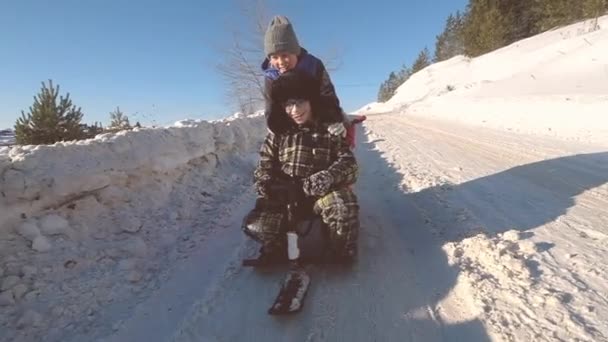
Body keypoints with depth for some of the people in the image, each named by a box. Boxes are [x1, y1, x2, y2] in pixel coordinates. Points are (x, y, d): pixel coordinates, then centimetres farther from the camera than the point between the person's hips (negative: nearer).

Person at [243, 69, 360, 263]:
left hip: (323, 193, -2)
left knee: (343, 208, -35)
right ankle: (277, 250, 13)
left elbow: (347, 162, -8)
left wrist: (328, 177, -29)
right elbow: (265, 162, 11)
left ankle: (343, 253, -5)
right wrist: (264, 182, -12)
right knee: (256, 225, -20)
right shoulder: (278, 131, 4)